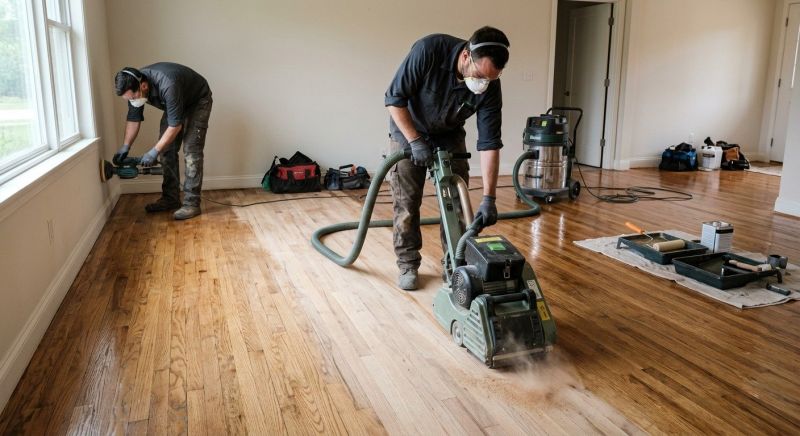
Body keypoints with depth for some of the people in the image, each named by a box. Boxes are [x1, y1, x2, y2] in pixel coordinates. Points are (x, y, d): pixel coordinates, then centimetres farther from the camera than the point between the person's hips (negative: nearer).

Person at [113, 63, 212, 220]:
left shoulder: (168, 85, -42)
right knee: (167, 150, 1)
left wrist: (154, 151, -28)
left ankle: (191, 204, -15)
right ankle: (170, 199, 9)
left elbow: (175, 126, -34)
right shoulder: (133, 86, -19)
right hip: (175, 103, 7)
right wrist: (125, 147, -11)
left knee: (191, 152, -17)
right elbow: (133, 118, -4)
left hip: (198, 101, -7)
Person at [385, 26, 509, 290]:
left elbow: (489, 143, -24)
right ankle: (408, 264, 8)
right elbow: (394, 99, -25)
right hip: (408, 129, -2)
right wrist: (415, 141, -27)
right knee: (406, 200, -4)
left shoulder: (490, 86, -26)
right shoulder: (428, 50, -34)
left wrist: (488, 198, -29)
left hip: (449, 134, 3)